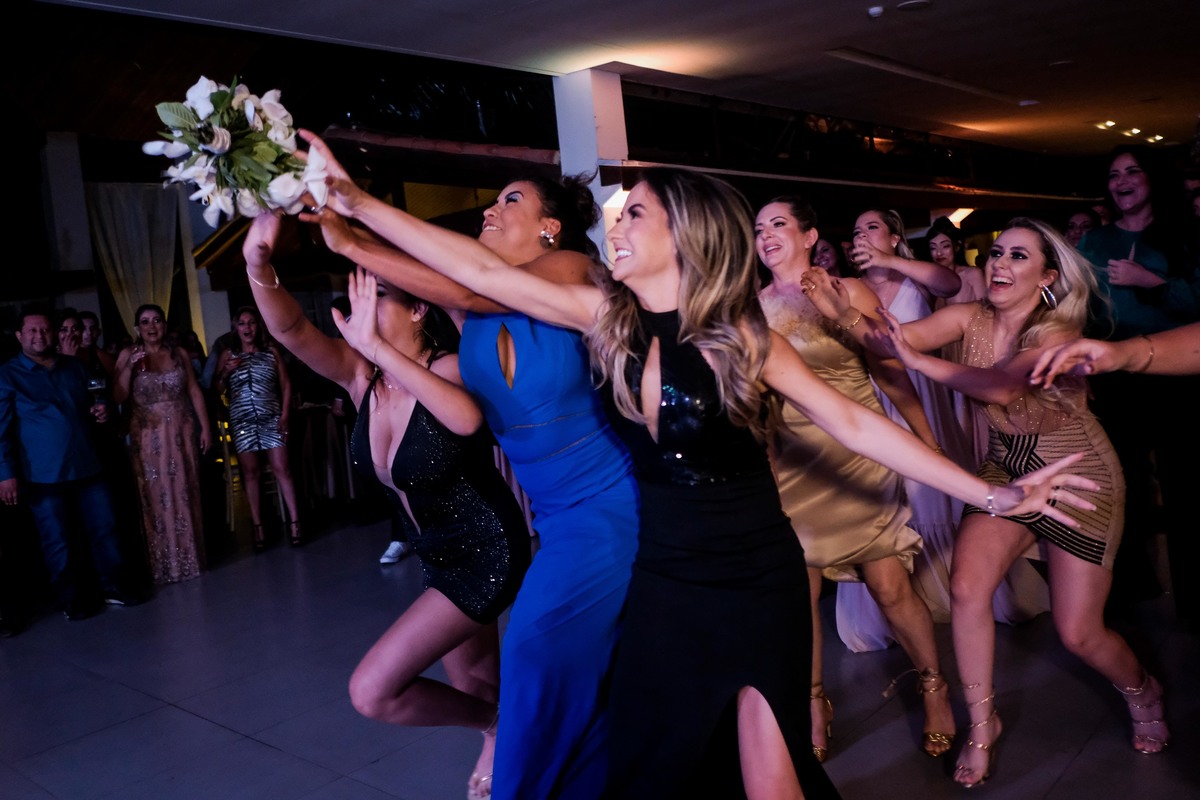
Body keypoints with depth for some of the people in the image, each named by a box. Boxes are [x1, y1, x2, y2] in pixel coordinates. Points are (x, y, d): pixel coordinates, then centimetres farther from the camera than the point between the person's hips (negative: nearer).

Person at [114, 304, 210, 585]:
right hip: (148, 436, -2)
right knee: (156, 498, 1)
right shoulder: (128, 355, -1)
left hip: (180, 433, 2)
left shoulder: (180, 354, 5)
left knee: (185, 495, 6)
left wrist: (205, 426, 2)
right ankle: (164, 564, 9)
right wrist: (129, 367, -17)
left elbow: (195, 392, 7)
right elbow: (118, 397, -6)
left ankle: (189, 559, 16)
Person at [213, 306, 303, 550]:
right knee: (251, 473, 2)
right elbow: (217, 389, 6)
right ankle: (258, 528, 5)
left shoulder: (272, 351, 8)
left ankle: (294, 522, -4)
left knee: (282, 469, -6)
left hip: (271, 418, 0)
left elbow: (285, 384, 7)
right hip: (242, 421, 1)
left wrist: (284, 414, -2)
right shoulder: (227, 355, 8)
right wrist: (226, 372, -12)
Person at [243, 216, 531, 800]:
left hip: (488, 554, -7)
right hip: (438, 555, 8)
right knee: (474, 686, 22)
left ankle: (497, 724, 14)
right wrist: (258, 266, -40)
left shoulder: (446, 367, -22)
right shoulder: (360, 376, -5)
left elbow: (466, 418, -46)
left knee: (372, 691, -9)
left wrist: (375, 344, -47)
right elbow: (290, 329, -21)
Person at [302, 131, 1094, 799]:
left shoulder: (740, 334, -12)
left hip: (759, 577, -3)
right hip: (663, 576, 3)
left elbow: (854, 424, -8)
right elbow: (484, 269, -8)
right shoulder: (607, 314, -5)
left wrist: (988, 493, -10)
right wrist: (356, 202, -10)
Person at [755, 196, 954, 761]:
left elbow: (891, 373, 1)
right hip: (792, 465, 2)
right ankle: (815, 702, 25)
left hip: (860, 458, -2)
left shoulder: (849, 292, -1)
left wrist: (930, 443, 1)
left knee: (890, 587, -1)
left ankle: (934, 688, 25)